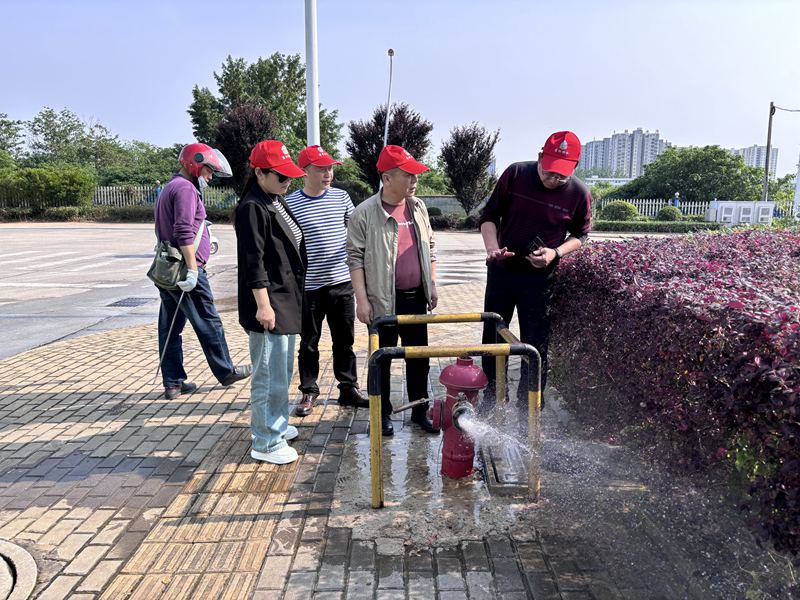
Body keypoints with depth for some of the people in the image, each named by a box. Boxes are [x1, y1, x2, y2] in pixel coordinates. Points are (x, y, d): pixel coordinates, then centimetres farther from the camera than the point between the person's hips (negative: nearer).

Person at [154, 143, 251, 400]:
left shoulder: (169, 188, 20)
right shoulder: (185, 188, -13)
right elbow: (184, 232, -22)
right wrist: (192, 269, -24)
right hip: (186, 272, -10)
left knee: (170, 327, 9)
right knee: (208, 323, 4)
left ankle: (173, 383, 15)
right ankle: (226, 372, 17)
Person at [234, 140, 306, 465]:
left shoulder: (277, 202, 13)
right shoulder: (252, 208, -15)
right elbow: (253, 261, -20)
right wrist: (263, 305, -22)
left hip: (287, 300, 10)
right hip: (268, 304, -10)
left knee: (283, 369, 20)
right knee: (270, 374, -2)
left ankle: (277, 425, 35)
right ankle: (266, 442, 10)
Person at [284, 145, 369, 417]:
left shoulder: (341, 197, 4)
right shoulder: (290, 203, -6)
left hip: (341, 282, 3)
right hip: (308, 286, -3)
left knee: (345, 340, 13)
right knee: (308, 343, 9)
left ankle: (349, 388, 26)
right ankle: (309, 392, 23)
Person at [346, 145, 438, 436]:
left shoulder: (418, 207, 6)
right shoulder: (364, 213, -10)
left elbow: (429, 247, 15)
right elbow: (355, 257, -9)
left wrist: (432, 285, 12)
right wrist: (362, 299, -13)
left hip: (416, 297, 5)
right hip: (383, 301, -4)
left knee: (418, 357, 12)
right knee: (382, 359, 9)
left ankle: (420, 410, 27)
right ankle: (383, 413, 24)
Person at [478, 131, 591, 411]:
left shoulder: (579, 193, -11)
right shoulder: (515, 174, -11)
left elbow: (581, 234, 3)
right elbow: (489, 215, -2)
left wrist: (556, 252, -16)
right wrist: (492, 246, -20)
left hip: (540, 278, -2)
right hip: (501, 271, 2)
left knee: (535, 347, 5)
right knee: (492, 338, 13)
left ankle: (529, 410, 22)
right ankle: (491, 401, 33)